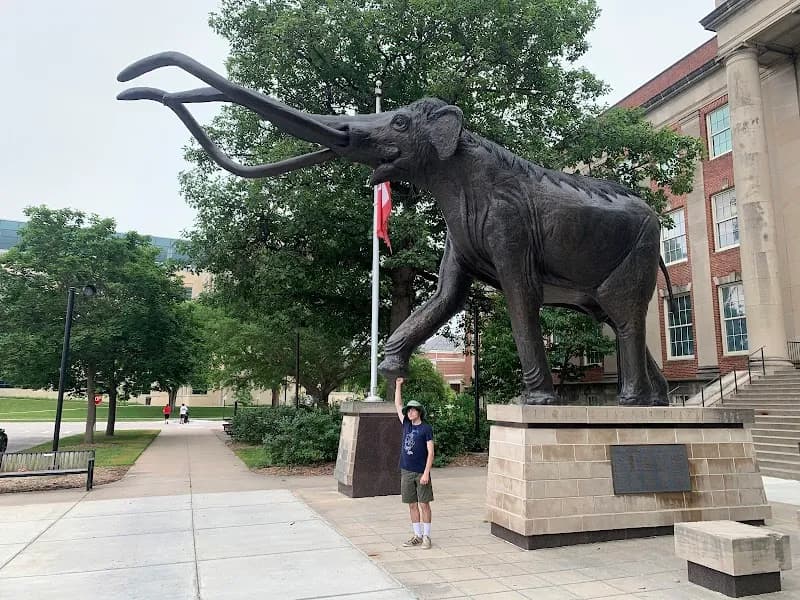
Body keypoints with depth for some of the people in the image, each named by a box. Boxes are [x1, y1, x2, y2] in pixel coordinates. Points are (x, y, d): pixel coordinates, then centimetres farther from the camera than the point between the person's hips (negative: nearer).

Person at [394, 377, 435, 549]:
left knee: (424, 504, 1)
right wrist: (398, 385, 12)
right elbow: (398, 405, 15)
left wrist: (426, 473, -16)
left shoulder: (426, 428, -5)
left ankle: (426, 536, 10)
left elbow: (430, 452, -9)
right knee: (412, 504, 9)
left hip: (421, 472, -5)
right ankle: (417, 536, 18)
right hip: (406, 472, 5)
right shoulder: (406, 425, 9)